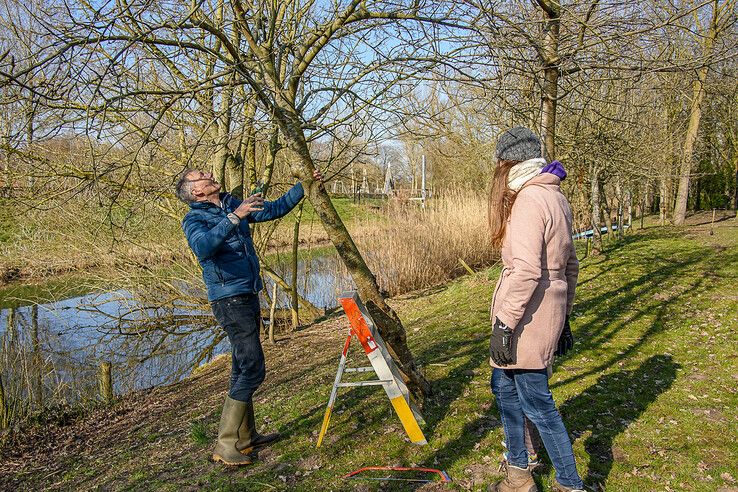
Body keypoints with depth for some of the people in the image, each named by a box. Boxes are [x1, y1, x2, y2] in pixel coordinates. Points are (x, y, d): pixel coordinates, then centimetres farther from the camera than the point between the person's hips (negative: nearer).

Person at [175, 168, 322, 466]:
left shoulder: (234, 204, 11)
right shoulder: (194, 219, -11)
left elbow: (275, 209, 19)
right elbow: (203, 247, -33)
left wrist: (303, 187, 13)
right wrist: (234, 217, -40)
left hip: (249, 297, 8)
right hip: (230, 301, -8)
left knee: (243, 369, 15)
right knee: (253, 369, -11)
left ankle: (246, 436, 27)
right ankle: (226, 446, -2)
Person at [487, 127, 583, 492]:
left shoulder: (529, 200, -16)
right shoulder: (556, 198, 13)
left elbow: (526, 271, -24)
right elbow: (569, 264, 18)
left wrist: (504, 325, -21)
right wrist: (562, 316, 23)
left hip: (527, 317, -10)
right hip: (548, 312, 10)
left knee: (536, 402, 1)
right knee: (504, 386, 20)